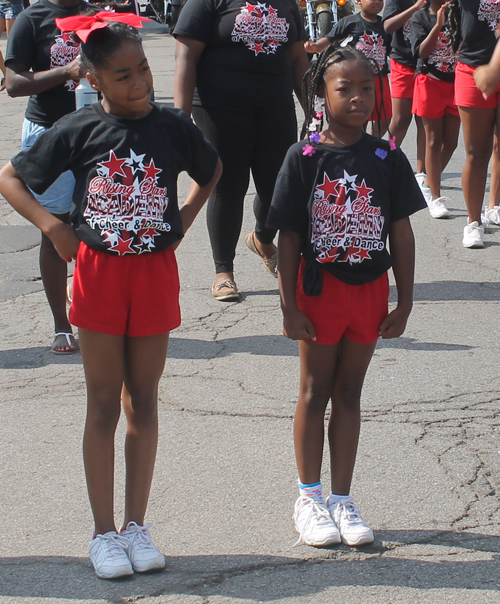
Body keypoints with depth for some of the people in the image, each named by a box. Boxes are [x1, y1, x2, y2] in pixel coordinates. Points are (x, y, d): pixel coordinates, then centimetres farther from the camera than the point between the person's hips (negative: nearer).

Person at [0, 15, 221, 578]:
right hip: (98, 272, -1)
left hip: (155, 272, 1)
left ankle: (136, 526, 18)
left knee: (143, 401, 8)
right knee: (103, 403, 4)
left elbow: (211, 170, 18)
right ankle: (103, 532, 12)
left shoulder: (172, 125, -2)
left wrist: (184, 217, 6)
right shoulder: (78, 130, -7)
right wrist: (51, 226, -9)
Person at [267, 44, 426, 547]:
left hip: (369, 288, 2)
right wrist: (290, 307, -9)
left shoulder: (387, 159, -2)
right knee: (315, 392, 9)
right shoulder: (304, 159, -9)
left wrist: (404, 303, 1)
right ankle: (309, 498, 21)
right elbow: (289, 238, -7)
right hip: (320, 287, -2)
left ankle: (342, 500, 20)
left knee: (349, 393, 12)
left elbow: (401, 234, 2)